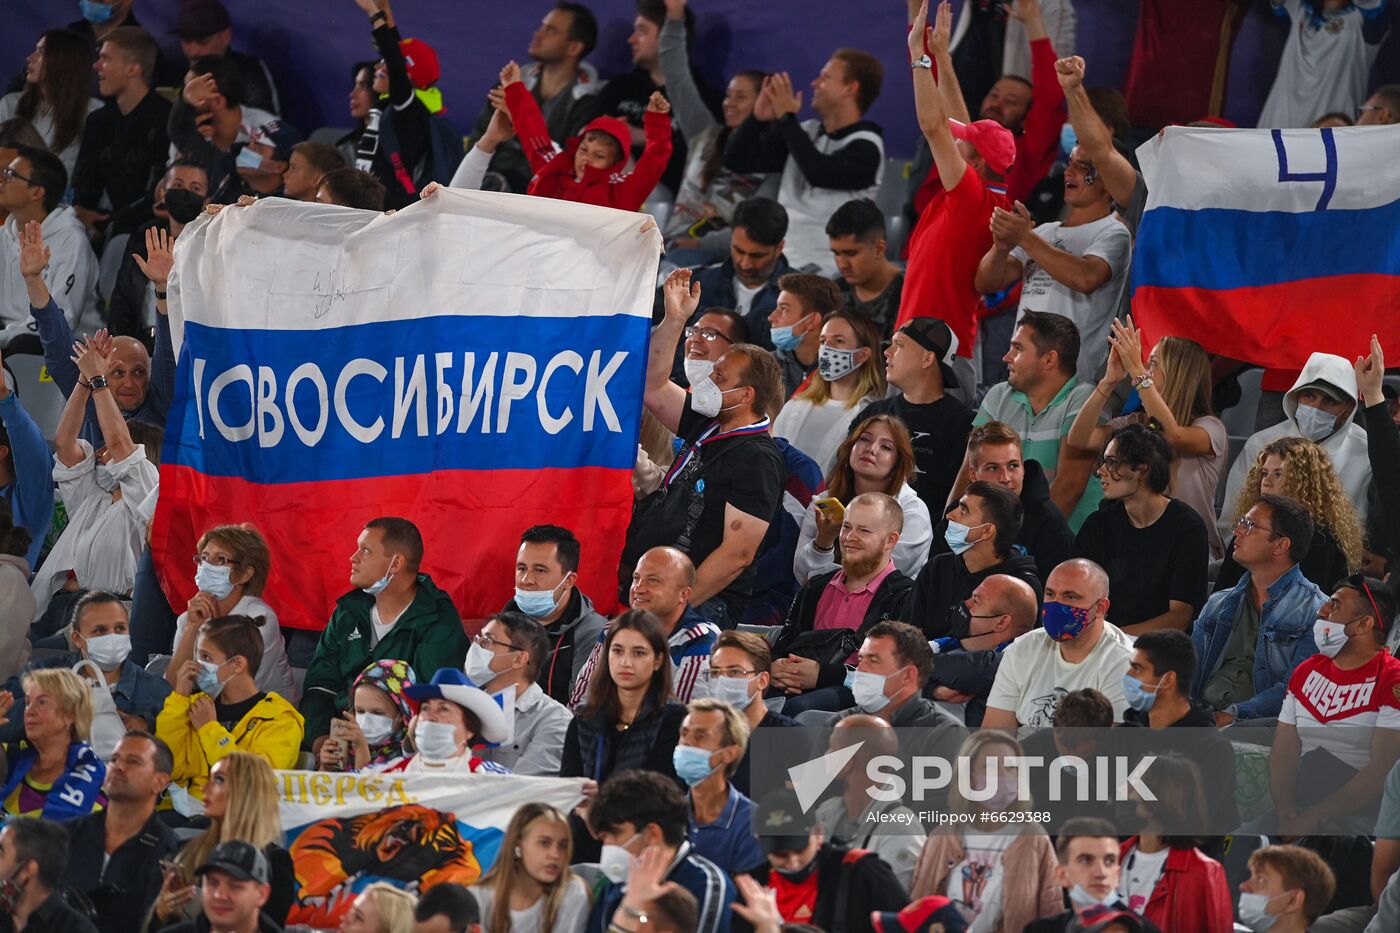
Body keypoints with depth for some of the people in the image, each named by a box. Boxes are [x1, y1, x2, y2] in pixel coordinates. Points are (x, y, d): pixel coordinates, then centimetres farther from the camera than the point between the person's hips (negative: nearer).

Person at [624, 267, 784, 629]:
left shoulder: (757, 460, -11)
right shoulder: (709, 430, 16)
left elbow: (736, 554, -17)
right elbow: (652, 387, 27)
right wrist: (675, 319, 16)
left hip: (702, 606, -10)